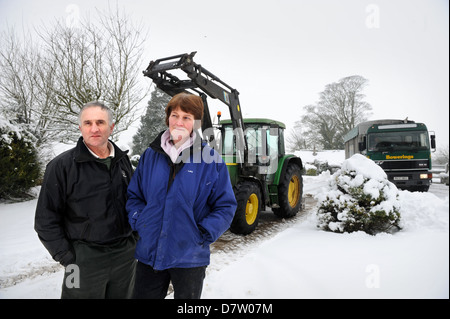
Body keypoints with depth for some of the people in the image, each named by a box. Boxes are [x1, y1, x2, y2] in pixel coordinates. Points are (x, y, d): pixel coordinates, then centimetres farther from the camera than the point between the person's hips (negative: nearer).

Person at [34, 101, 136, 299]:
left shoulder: (122, 160, 5)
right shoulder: (62, 165, -9)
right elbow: (46, 219, -7)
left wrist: (134, 238, 11)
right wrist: (65, 256, -9)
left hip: (125, 255, 5)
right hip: (85, 259, -4)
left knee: (122, 295, 20)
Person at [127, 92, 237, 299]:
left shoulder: (211, 159, -8)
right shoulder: (150, 155, 2)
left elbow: (226, 206, -5)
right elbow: (133, 196, 11)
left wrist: (203, 233, -15)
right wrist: (139, 222, -5)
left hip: (190, 257, -2)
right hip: (148, 253, 3)